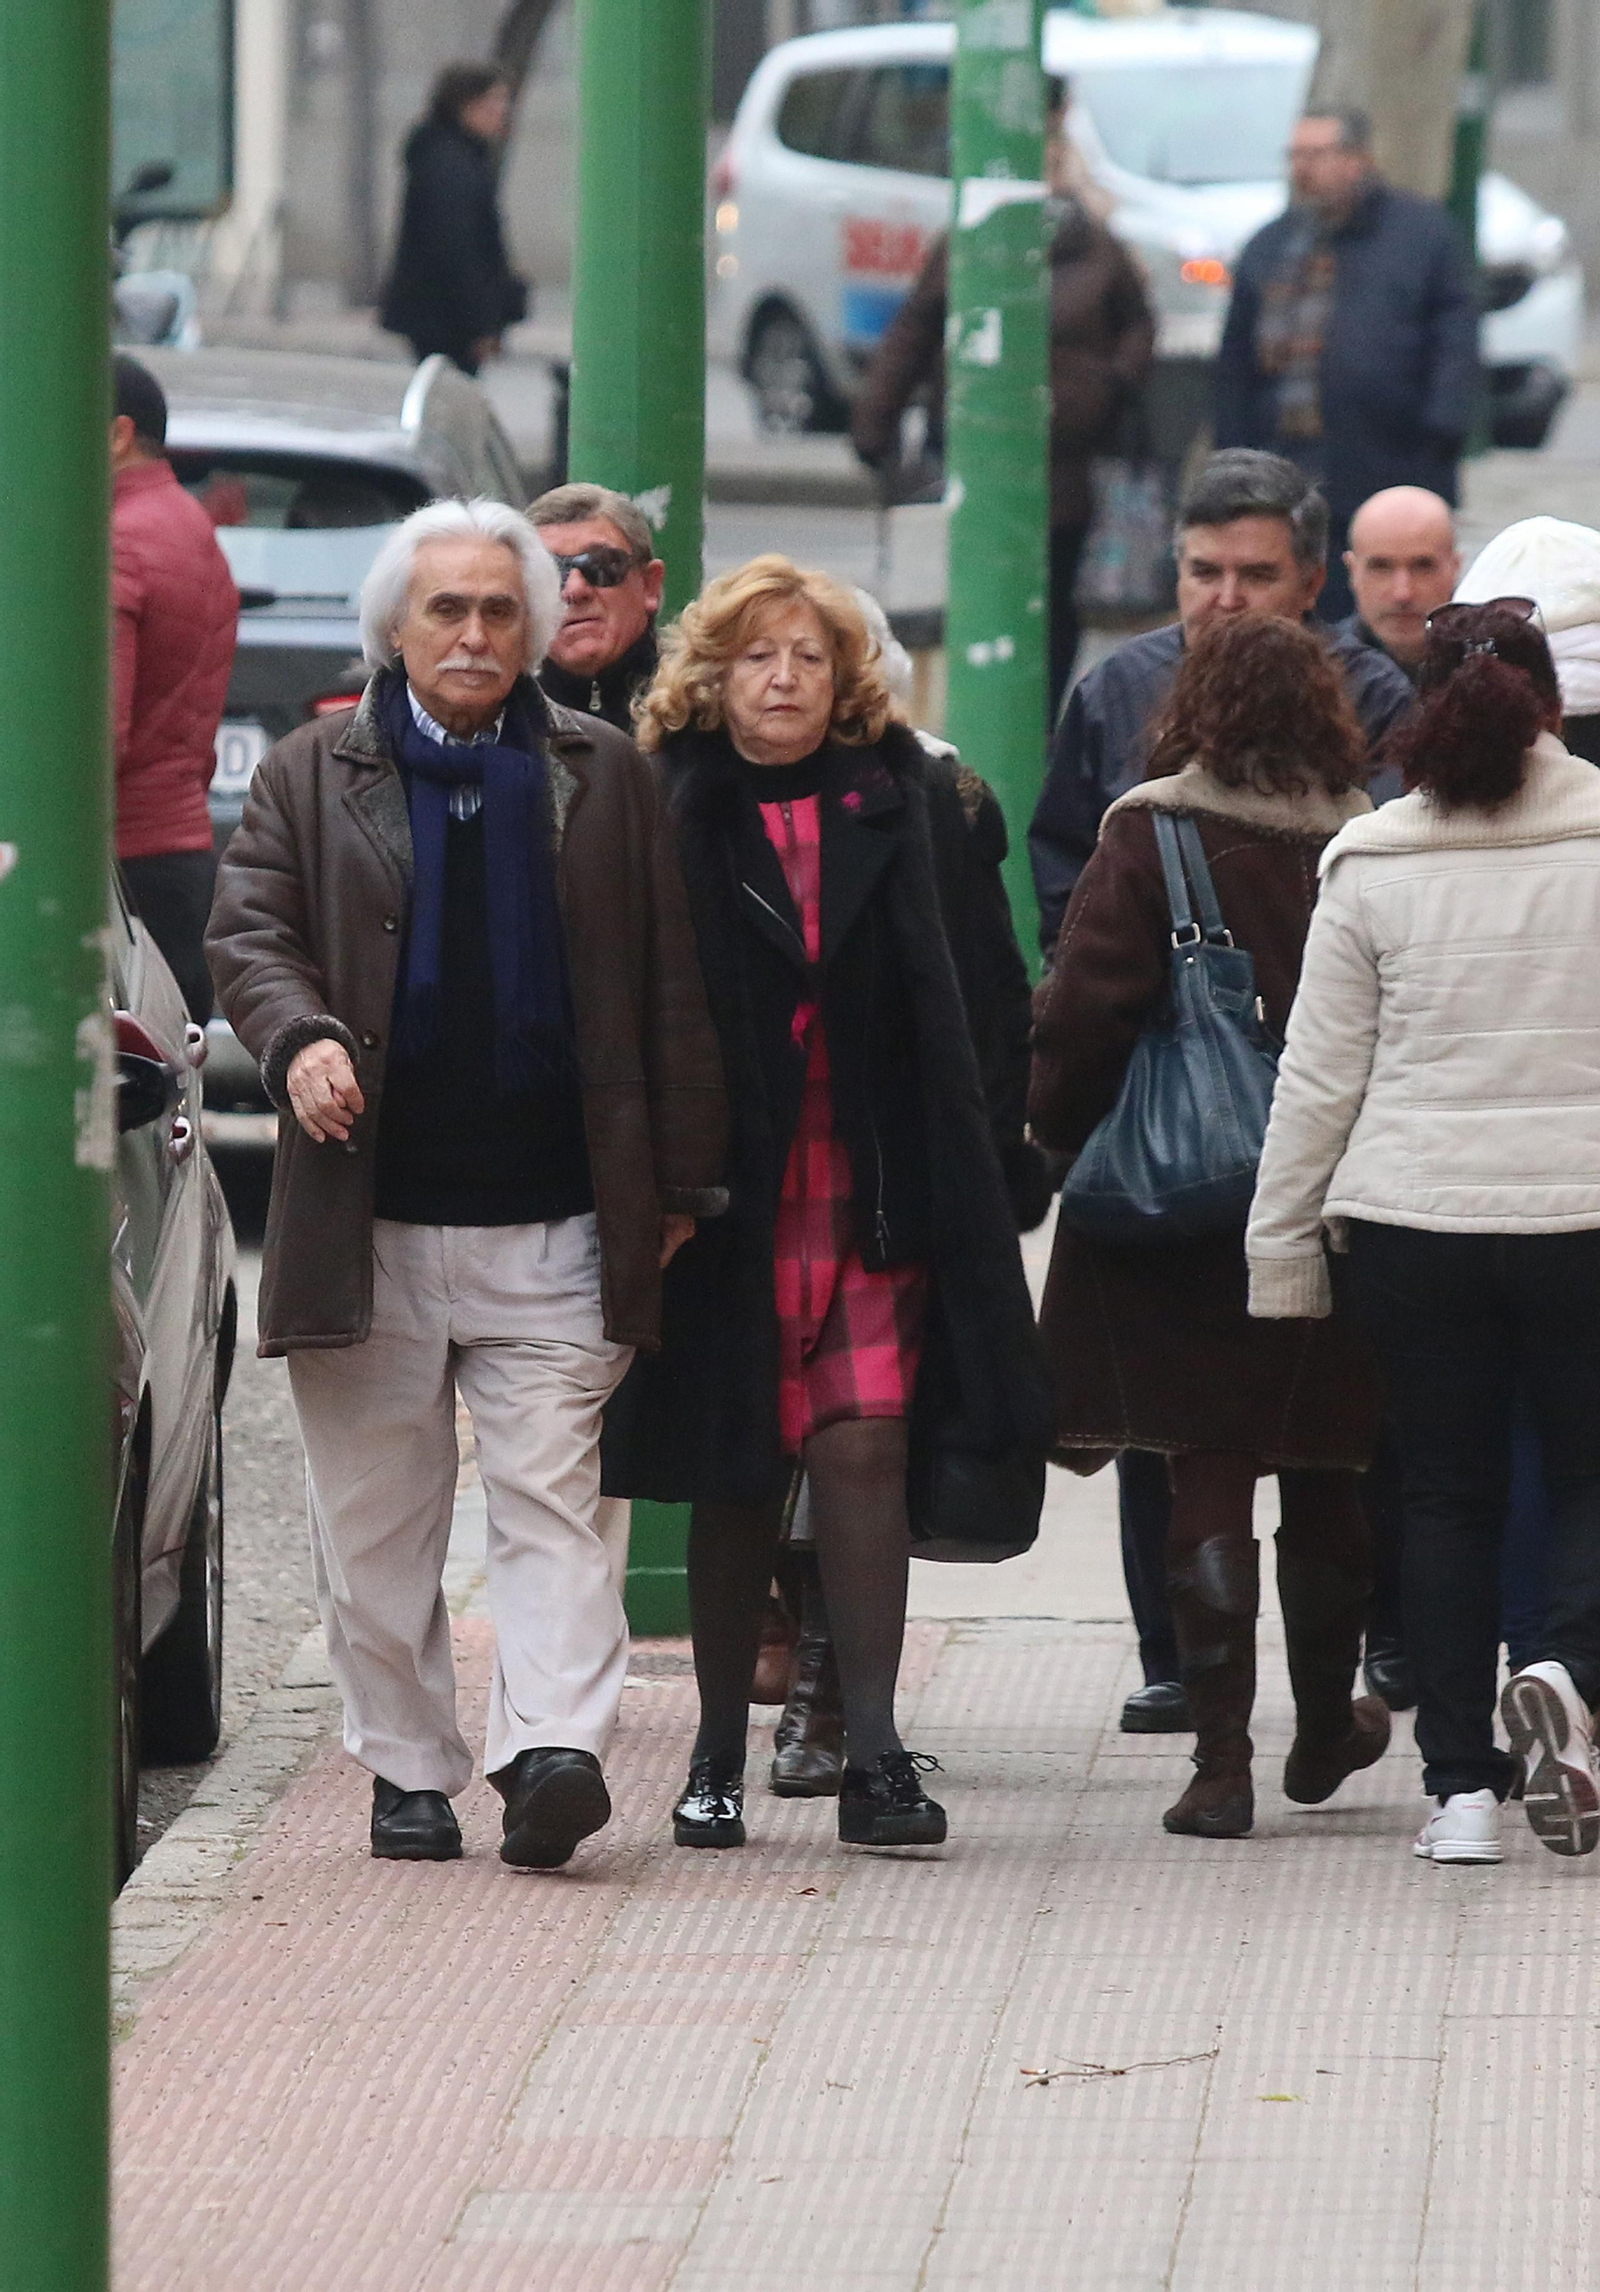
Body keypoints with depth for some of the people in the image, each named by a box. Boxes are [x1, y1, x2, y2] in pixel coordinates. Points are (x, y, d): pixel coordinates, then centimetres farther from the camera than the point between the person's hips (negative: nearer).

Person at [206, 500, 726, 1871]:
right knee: (377, 1519, 5)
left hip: (555, 1229, -1)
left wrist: (682, 1182, 4)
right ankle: (408, 1768, 14)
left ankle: (552, 1748, -19)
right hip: (369, 1226, 1)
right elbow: (249, 934, 2)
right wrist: (300, 1038, -20)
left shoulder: (609, 781, 9)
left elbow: (670, 993, 9)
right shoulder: (311, 778, 10)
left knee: (550, 1497, -10)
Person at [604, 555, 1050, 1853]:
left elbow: (987, 1005, 7)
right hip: (728, 1196, 0)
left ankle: (872, 1747, -8)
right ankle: (720, 1757, 18)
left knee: (866, 1450, -10)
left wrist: (986, 1157, -1)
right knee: (734, 1475, 7)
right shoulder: (672, 820, 0)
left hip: (875, 1198, 0)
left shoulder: (920, 813, 4)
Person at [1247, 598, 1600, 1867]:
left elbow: (1320, 1073, 2)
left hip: (1415, 1220, 1)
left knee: (1448, 1491, 10)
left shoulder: (1373, 864, -1)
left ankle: (1461, 1785, 8)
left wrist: (1282, 1245, 9)